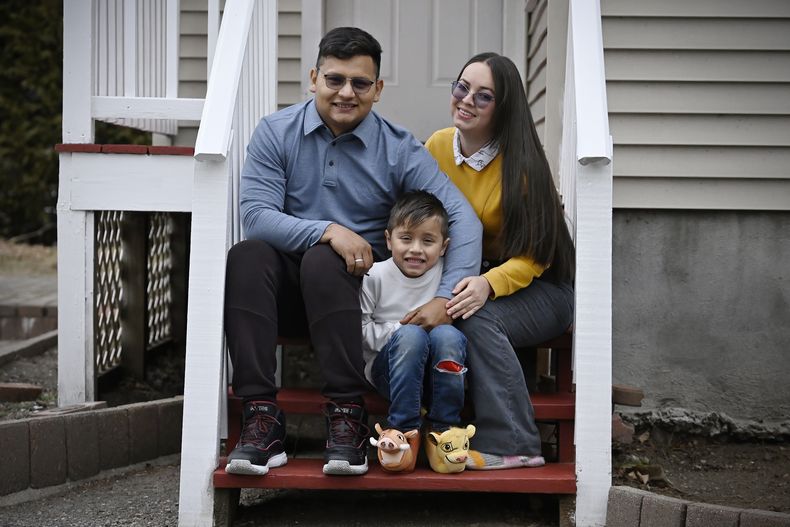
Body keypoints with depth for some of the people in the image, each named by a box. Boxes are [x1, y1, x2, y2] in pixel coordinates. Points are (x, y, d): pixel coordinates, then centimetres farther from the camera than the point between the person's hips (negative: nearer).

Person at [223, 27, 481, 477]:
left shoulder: (399, 149, -2)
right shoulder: (276, 133, 1)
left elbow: (463, 219, -10)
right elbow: (256, 214, -11)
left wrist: (448, 298, -25)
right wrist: (329, 231, -26)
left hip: (358, 291, -1)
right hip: (288, 293, 2)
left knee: (321, 263, -33)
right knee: (247, 256, -29)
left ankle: (348, 416, -28)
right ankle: (262, 419, -31)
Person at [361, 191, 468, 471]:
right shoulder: (375, 276, -2)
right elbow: (358, 327, -4)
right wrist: (395, 332, -15)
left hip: (437, 372, 1)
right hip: (389, 367, -1)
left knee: (448, 335, -31)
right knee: (411, 335, -33)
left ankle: (444, 431, -22)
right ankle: (404, 431, -29)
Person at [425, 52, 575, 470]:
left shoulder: (521, 162, -13)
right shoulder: (437, 146, 2)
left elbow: (535, 255, -14)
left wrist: (488, 284, -33)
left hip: (535, 286, -4)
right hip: (462, 277, 4)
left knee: (479, 318, -34)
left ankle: (510, 444, -25)